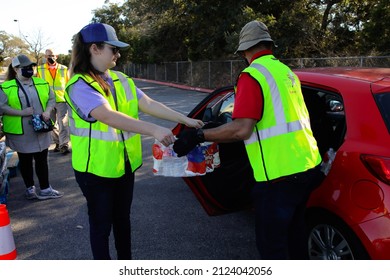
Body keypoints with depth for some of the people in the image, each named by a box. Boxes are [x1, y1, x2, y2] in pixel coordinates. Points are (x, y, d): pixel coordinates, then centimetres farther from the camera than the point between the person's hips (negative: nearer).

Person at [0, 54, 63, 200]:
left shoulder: (41, 83, 5)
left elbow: (51, 99, 12)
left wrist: (48, 111, -7)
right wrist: (21, 112, -19)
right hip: (21, 132, -3)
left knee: (42, 160, 8)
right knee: (25, 161, 11)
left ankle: (45, 188, 17)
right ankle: (30, 188, 26)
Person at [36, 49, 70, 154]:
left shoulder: (63, 69, 2)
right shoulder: (40, 69, 4)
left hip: (62, 100, -2)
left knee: (63, 123, -8)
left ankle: (64, 145, -6)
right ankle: (57, 143, 25)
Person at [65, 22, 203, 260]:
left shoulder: (120, 80, 4)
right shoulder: (80, 85, -19)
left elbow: (149, 104, -2)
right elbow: (109, 116, -34)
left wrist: (186, 120, -8)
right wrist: (154, 130, -43)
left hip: (124, 164, 7)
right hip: (96, 168, -6)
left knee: (122, 218, 20)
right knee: (101, 224, 9)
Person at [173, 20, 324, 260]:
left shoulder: (253, 75, -13)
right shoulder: (287, 72, 14)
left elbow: (241, 130, -22)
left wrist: (198, 136, -15)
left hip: (280, 175, -9)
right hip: (308, 166, 9)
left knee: (271, 244, 6)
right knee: (294, 233, 26)